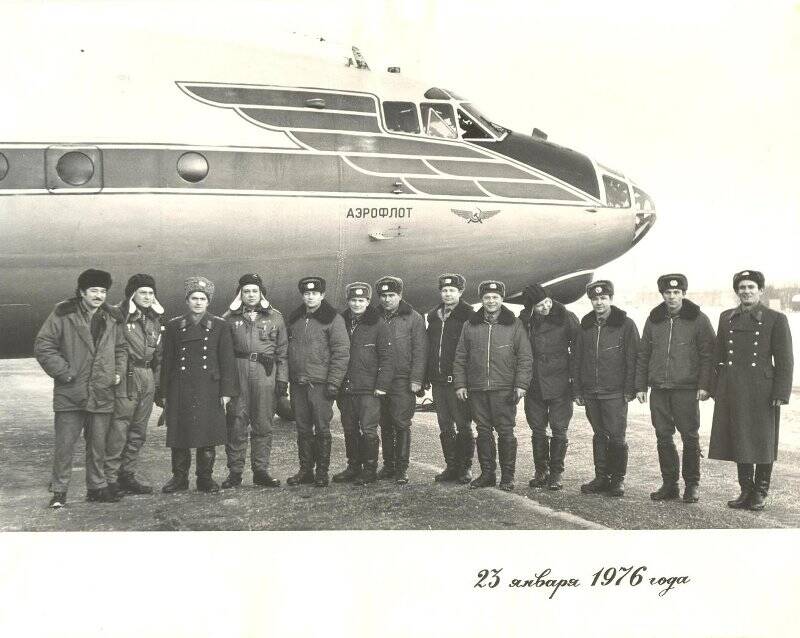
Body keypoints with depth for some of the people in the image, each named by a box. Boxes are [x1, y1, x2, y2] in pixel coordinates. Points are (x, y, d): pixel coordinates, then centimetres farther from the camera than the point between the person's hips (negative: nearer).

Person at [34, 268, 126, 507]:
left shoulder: (111, 319, 10)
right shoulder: (63, 315, -5)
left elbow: (120, 348, 23)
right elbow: (43, 346, -6)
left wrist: (118, 372, 7)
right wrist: (64, 372, -11)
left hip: (102, 394, 4)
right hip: (70, 393, -4)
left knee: (98, 445, 11)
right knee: (64, 443, 0)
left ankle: (97, 487, 23)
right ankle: (59, 490, 12)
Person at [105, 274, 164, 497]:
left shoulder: (154, 319, 16)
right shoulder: (119, 316, -6)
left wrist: (158, 385, 19)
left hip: (148, 378, 7)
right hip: (126, 376, -7)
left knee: (138, 431, 11)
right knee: (118, 430, -6)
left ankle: (128, 475, 20)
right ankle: (110, 478, 1)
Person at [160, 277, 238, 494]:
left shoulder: (220, 326, 5)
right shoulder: (174, 326, 9)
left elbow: (227, 360, 2)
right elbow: (167, 361, 10)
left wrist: (226, 392, -3)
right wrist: (165, 393, 6)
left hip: (209, 390, -1)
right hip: (180, 391, 1)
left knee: (208, 435, 1)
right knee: (179, 434, 3)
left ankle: (205, 478, 12)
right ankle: (179, 478, 14)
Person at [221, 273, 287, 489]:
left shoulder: (275, 317, 12)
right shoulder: (230, 317, 11)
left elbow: (283, 351, 9)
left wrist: (282, 378, 4)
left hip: (265, 374, 1)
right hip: (237, 372, 0)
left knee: (263, 425, 3)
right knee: (236, 423, -1)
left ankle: (261, 471, 11)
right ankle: (235, 472, 6)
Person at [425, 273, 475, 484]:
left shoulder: (468, 316, -5)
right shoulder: (433, 316, 15)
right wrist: (425, 378, 11)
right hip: (438, 380, 6)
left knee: (463, 426, 0)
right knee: (445, 427, 11)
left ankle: (465, 467, 9)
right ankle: (451, 466, 19)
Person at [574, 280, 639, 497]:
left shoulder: (625, 324, -2)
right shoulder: (585, 326, 13)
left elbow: (632, 359, -4)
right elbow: (578, 359, 15)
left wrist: (629, 390, -10)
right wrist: (578, 390, 9)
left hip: (615, 392, -5)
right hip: (590, 393, 5)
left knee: (616, 437, -4)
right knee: (599, 435, 11)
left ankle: (618, 479, 8)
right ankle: (601, 477, 17)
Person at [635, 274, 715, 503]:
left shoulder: (698, 319, -1)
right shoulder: (654, 319, 11)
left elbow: (708, 354, -2)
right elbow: (643, 355, 14)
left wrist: (704, 385, -10)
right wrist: (640, 385, 9)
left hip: (687, 389, -4)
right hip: (659, 389, 4)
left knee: (690, 437, 0)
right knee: (663, 437, 6)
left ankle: (692, 485, 11)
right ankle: (669, 484, 15)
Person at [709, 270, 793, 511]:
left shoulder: (776, 319, -2)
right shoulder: (726, 318, 10)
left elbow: (784, 361, -4)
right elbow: (718, 357, 14)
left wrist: (781, 394, -11)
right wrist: (717, 389, 9)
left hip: (762, 391, -4)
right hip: (732, 392, 4)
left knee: (762, 443, 4)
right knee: (739, 443, 9)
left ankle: (760, 493, 17)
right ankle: (746, 490, 21)